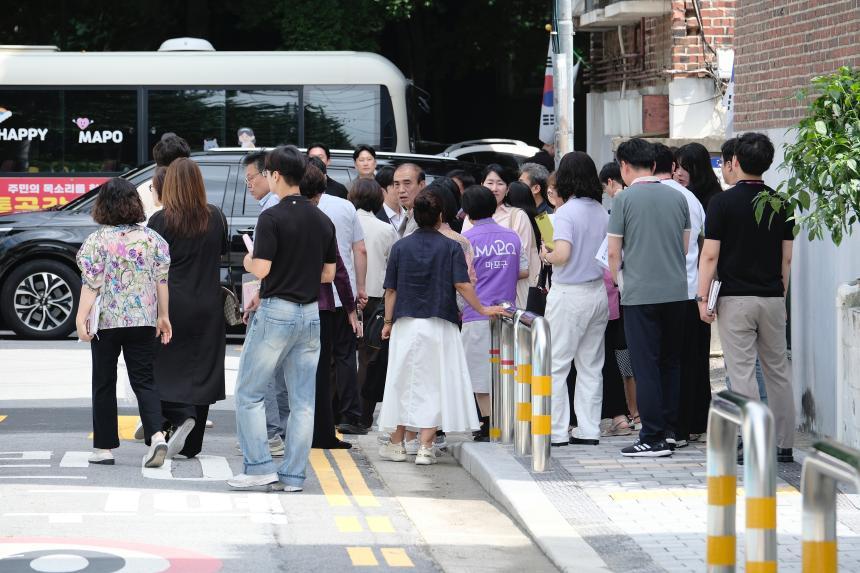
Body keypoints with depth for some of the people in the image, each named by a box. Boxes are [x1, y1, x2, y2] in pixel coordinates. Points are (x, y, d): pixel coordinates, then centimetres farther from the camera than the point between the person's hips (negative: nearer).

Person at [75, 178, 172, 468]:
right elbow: (162, 279, 5)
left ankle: (104, 447, 11)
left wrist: (81, 317, -10)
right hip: (143, 320, 3)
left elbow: (92, 283, -12)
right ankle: (156, 435, -15)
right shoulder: (152, 238, 3)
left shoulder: (97, 241, -8)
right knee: (143, 380, 6)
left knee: (104, 383, 8)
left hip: (107, 320, -3)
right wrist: (164, 316, 12)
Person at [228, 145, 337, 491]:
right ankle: (293, 475, 7)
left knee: (249, 394, 5)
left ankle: (259, 467, 0)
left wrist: (249, 262, 4)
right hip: (310, 313, 6)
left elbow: (261, 268, -17)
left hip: (276, 311, -6)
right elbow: (328, 273, 13)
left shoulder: (272, 217, -12)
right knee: (303, 400, 6)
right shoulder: (323, 221, 8)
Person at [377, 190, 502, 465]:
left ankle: (397, 443, 17)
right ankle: (425, 448, -1)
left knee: (402, 382, 11)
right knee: (433, 385, 2)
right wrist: (482, 310, 0)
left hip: (406, 324, 2)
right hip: (439, 325, -1)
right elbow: (462, 285, -10)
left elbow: (391, 290, 3)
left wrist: (388, 322, 11)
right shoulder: (450, 247, -3)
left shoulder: (401, 247, 2)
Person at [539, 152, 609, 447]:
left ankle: (556, 431, 0)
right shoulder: (602, 213, 6)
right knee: (591, 366, 11)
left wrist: (546, 256, -4)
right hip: (598, 292, 7)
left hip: (569, 295, -7)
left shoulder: (566, 212, -13)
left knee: (555, 366, 1)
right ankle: (589, 430, 13)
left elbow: (562, 254, -23)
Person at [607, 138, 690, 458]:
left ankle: (653, 438, -3)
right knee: (671, 363, 13)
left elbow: (613, 252, -2)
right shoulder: (677, 197, 8)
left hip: (640, 294, -5)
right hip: (676, 291, 5)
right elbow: (685, 246, 15)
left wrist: (617, 279, 15)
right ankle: (669, 429, 17)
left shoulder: (624, 199, -6)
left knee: (646, 366, -2)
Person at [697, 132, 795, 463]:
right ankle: (784, 445, 13)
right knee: (778, 371, 11)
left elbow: (710, 255, -10)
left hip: (735, 299, -4)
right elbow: (787, 258, 7)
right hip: (772, 298, 4)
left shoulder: (723, 202, -9)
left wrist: (703, 297, -5)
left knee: (742, 372, -2)